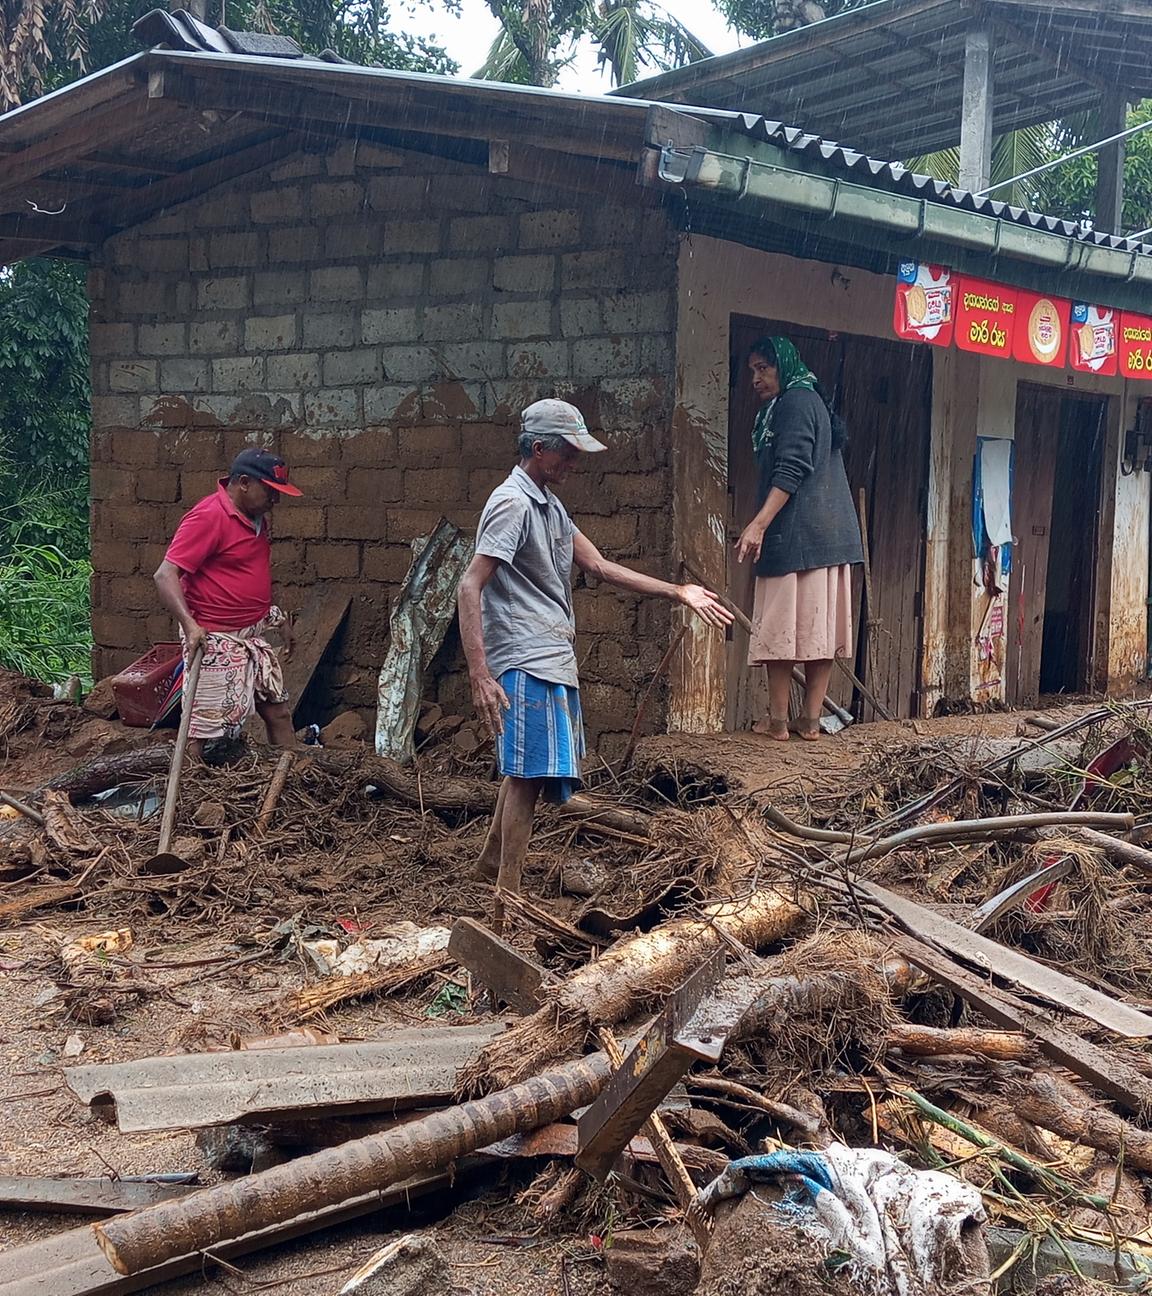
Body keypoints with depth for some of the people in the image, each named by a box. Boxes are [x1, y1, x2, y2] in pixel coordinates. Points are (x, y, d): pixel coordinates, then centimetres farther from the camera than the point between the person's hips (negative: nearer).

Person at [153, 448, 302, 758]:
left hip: (254, 637, 9)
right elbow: (165, 575, -24)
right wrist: (189, 624, -36)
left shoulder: (258, 516, 11)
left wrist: (279, 618, 26)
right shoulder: (208, 517, -18)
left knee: (279, 713, 14)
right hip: (215, 640, -9)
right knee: (201, 727, -6)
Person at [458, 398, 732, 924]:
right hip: (526, 662, -10)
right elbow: (470, 586, -19)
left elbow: (601, 568, 22)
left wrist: (677, 592, 20)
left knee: (526, 768, 18)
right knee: (528, 774, -10)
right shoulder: (512, 503, -13)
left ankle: (491, 859, 32)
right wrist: (479, 674, -26)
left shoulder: (549, 505, 18)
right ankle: (508, 901, -7)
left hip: (554, 661, 10)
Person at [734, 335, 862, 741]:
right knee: (820, 627, 6)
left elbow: (790, 472, -19)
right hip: (830, 535, 10)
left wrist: (759, 524, -25)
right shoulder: (812, 400, 23)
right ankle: (811, 719, 8)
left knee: (780, 625, -4)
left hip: (796, 535, -10)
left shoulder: (794, 401, -7)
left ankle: (777, 720, -1)